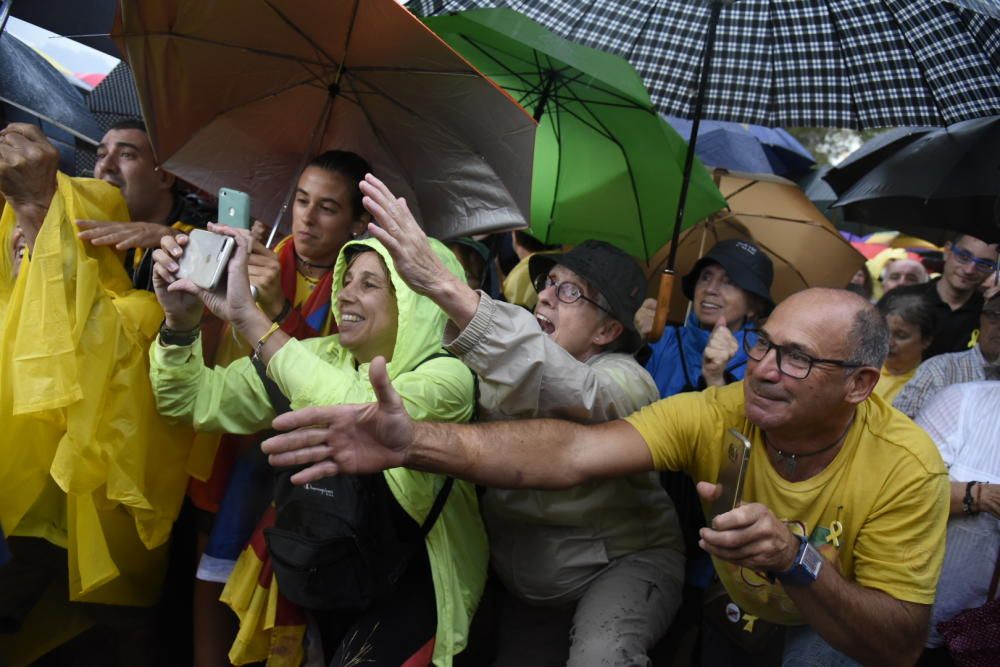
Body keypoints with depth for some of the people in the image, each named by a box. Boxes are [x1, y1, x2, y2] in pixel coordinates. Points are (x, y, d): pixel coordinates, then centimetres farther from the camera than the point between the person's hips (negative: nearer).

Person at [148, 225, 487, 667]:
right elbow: (195, 400, 0)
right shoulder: (317, 359, 0)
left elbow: (363, 415, -36)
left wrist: (247, 315, -34)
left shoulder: (447, 376, -16)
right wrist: (181, 318, -18)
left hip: (411, 585, -5)